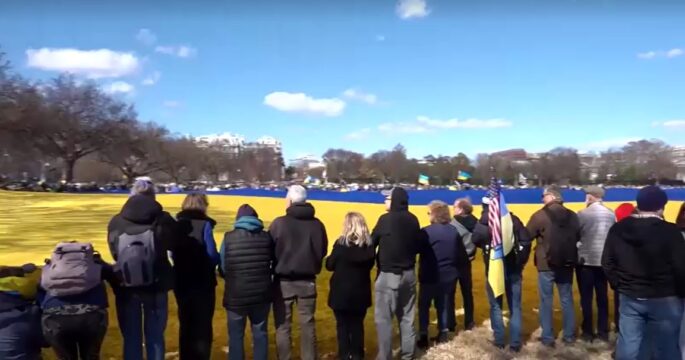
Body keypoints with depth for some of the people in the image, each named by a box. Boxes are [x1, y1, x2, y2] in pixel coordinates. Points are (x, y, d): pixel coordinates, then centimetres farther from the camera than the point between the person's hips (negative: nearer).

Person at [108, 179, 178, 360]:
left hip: (126, 288, 1)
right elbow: (176, 246, 0)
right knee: (155, 337, 13)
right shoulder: (163, 220, -13)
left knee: (131, 338, 14)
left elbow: (115, 253, 4)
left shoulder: (116, 222, -7)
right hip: (156, 287, -1)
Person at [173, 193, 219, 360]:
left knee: (185, 325, 18)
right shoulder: (204, 224, -13)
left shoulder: (176, 223, 2)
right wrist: (220, 259, 3)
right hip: (203, 282, -5)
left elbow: (172, 254, 4)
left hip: (181, 282, 5)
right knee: (203, 326, 7)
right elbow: (212, 255, -17)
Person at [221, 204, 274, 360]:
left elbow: (223, 267, -2)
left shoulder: (229, 237, -6)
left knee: (236, 335, 12)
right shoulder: (266, 237, -2)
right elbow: (274, 263, 4)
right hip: (262, 294, 2)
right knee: (260, 333, 16)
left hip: (236, 295, -2)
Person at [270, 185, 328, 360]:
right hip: (308, 281, 3)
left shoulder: (279, 223, -12)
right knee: (308, 324, 13)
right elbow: (323, 252, 5)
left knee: (283, 326, 9)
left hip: (283, 281, -2)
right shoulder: (317, 224, -3)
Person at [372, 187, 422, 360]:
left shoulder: (386, 219, -14)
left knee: (383, 318, 2)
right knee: (407, 316, 16)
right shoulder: (413, 220, 2)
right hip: (408, 274, 6)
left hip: (389, 275, -6)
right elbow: (417, 246, 10)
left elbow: (372, 243, -6)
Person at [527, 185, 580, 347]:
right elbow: (578, 238, 11)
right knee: (567, 300, 15)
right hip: (567, 264, 4)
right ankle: (569, 335, 23)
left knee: (546, 301, 6)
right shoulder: (572, 216, 2)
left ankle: (548, 337, 11)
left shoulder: (540, 215, -13)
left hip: (546, 265, -4)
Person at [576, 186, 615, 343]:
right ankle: (603, 331, 19)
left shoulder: (582, 214, -12)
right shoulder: (611, 214, 0)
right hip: (604, 261, 4)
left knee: (586, 298, 5)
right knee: (602, 297, 13)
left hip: (585, 261, -4)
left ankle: (588, 332, 11)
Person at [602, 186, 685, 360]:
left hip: (629, 297, 4)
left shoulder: (617, 229, 1)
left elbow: (607, 262, 6)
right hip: (664, 299, -4)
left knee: (627, 345, 11)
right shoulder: (670, 231, -15)